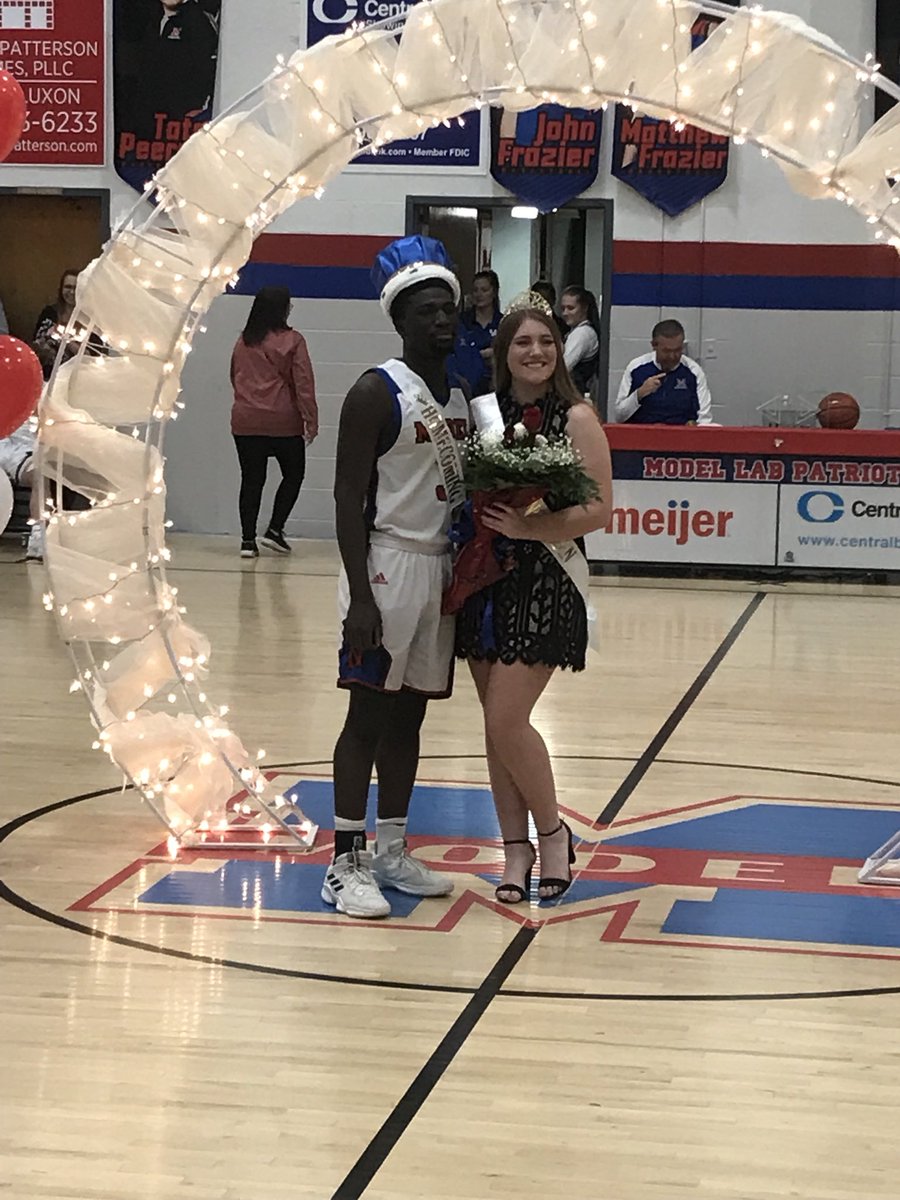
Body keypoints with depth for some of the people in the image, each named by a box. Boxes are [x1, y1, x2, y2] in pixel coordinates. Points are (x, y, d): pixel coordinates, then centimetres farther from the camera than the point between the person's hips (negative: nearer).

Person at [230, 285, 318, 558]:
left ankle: (248, 540, 4)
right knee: (293, 474, 14)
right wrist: (311, 420, -8)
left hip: (245, 422, 4)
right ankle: (274, 530, 7)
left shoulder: (243, 343, 8)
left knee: (251, 480, 7)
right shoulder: (292, 341, -7)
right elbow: (303, 384, -10)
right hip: (283, 423, -4)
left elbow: (235, 379, 18)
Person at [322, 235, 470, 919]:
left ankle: (392, 851, 20)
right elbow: (349, 496, -14)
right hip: (389, 564, -7)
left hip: (443, 568, 7)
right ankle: (346, 862, 0)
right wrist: (360, 596, -20)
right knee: (370, 713, -5)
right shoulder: (378, 393, -10)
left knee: (410, 713, 12)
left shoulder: (463, 398, 12)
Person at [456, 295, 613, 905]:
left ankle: (552, 832, 11)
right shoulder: (486, 413, 7)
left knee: (506, 719, -11)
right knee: (496, 722, 7)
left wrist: (530, 527, -21)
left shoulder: (576, 418, -5)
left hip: (546, 583, -5)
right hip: (486, 578, 5)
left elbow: (599, 509, -11)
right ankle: (516, 848, 19)